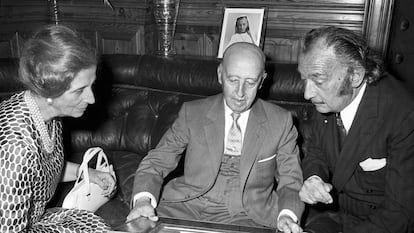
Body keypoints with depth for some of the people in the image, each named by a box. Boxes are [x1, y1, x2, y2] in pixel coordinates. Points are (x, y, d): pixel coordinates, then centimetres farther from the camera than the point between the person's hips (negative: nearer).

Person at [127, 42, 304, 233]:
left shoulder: (280, 122, 0)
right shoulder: (192, 113, 0)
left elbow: (290, 182, 4)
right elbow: (155, 163, 0)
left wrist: (287, 215, -17)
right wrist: (143, 200, -20)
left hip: (244, 217, 2)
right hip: (186, 207, -1)